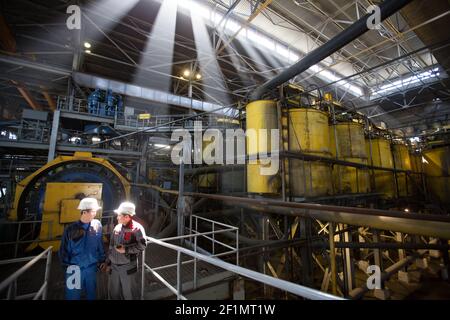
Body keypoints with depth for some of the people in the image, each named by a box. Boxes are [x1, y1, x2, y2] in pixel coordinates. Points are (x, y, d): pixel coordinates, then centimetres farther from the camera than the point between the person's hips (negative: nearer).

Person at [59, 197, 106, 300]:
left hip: (91, 268, 2)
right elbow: (64, 249, -1)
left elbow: (100, 244, 2)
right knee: (73, 295, 13)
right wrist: (67, 265, -2)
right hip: (75, 268, -2)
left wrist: (102, 260, 6)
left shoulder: (97, 225, -6)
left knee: (92, 294, 18)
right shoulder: (71, 229, -11)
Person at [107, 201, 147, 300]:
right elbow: (111, 246, 13)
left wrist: (126, 250, -21)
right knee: (114, 292, 22)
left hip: (128, 267, -6)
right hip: (114, 266, 6)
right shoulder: (117, 227, 4)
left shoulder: (137, 228, -17)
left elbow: (142, 245, -21)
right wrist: (108, 262, 15)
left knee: (128, 293, 10)